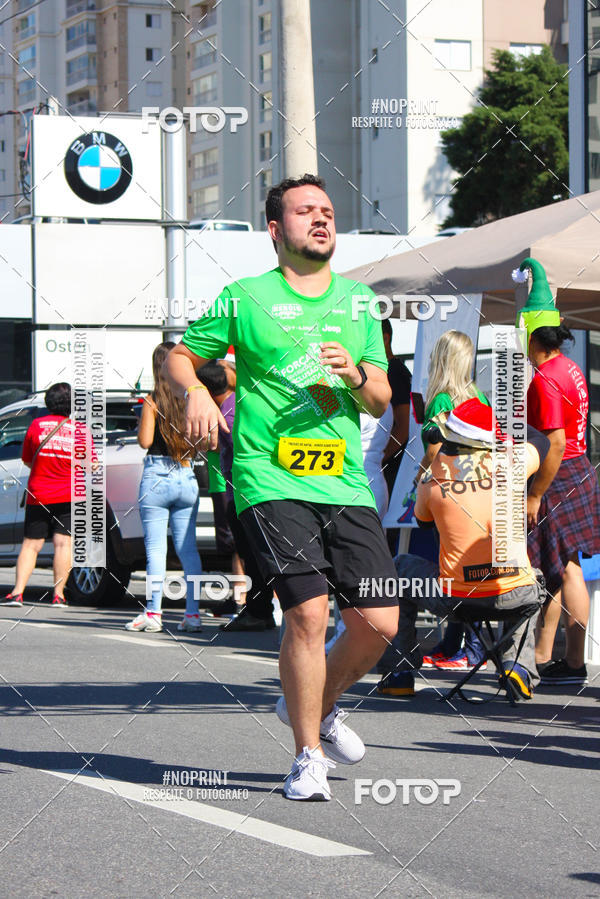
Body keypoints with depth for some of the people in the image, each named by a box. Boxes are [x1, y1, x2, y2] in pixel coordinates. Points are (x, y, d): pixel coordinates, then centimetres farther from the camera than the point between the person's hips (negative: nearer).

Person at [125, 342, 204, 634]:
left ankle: (153, 613, -3)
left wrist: (142, 421, 7)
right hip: (188, 478, 4)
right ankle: (192, 613, 4)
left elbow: (145, 440, -11)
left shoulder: (154, 400, -8)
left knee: (156, 547, -1)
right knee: (188, 548, 7)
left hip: (157, 478, -4)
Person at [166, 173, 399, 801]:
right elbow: (179, 357, 13)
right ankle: (308, 756, 0)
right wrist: (196, 392, -9)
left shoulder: (358, 301, 16)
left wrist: (356, 376, -6)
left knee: (379, 623, -2)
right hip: (272, 482, -4)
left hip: (346, 483, 4)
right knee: (308, 613, -17)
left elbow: (380, 402, 17)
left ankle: (316, 706, 28)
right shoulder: (245, 299, 4)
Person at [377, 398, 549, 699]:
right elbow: (540, 441, 21)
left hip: (456, 599, -1)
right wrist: (501, 418, 32)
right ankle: (519, 665, 18)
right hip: (514, 597, 1)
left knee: (400, 568, 29)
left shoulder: (432, 478, -3)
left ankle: (400, 673, 27)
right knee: (532, 584, 39)